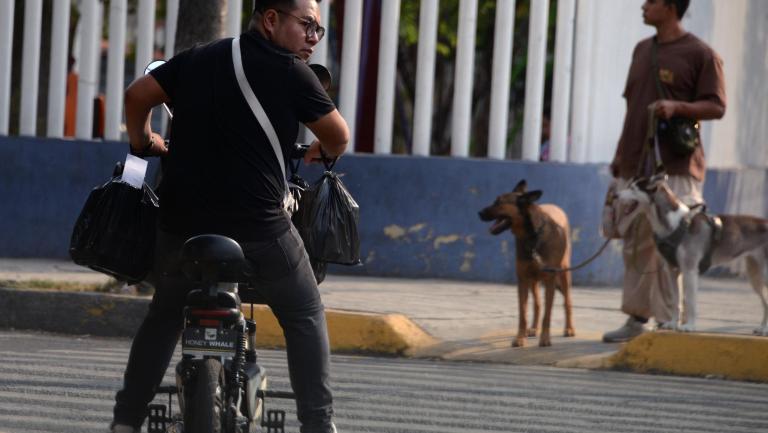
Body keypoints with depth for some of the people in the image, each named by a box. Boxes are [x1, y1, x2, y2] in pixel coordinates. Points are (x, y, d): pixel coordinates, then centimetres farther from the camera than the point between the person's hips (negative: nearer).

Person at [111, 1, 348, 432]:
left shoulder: (199, 58, 10)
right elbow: (338, 135, 1)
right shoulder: (290, 72, -4)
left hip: (183, 224, 4)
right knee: (305, 317, 12)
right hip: (259, 228, -4)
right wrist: (324, 152, 25)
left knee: (165, 316, 23)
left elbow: (138, 94, 8)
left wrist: (143, 141, 28)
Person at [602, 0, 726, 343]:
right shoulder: (642, 50, 17)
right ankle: (637, 318, 17)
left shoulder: (700, 54, -5)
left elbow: (716, 107, -7)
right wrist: (620, 154, 20)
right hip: (635, 165, 7)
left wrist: (677, 106, -23)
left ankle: (672, 322, -9)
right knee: (637, 246, 10)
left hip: (675, 169, -7)